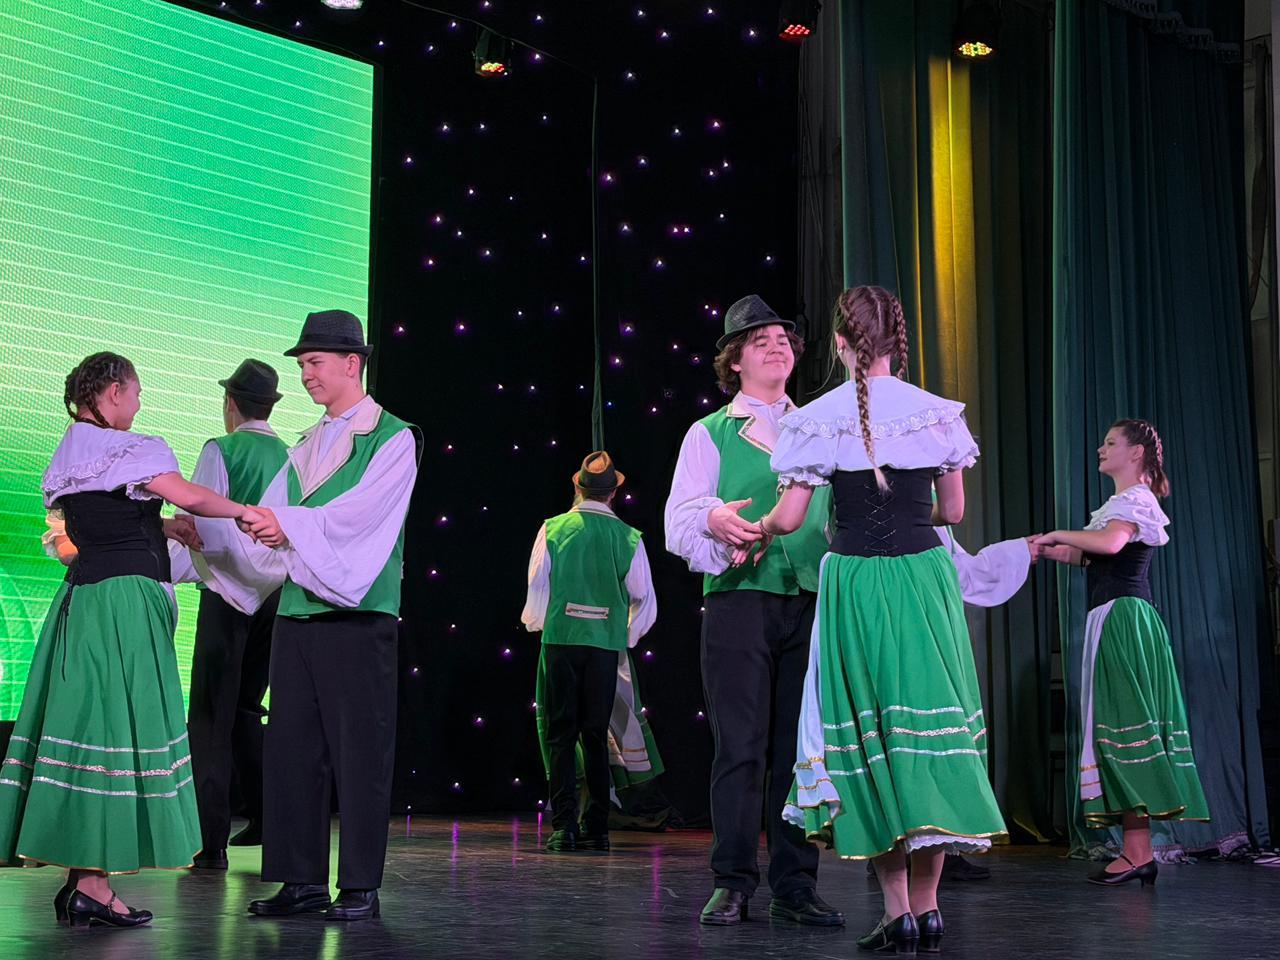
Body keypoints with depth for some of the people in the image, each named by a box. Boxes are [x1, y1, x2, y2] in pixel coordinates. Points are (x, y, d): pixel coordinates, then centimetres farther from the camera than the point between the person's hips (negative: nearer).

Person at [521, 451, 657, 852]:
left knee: (561, 734, 3)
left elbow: (536, 587, 1)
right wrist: (628, 637, 20)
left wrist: (534, 624, 20)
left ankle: (564, 826, -3)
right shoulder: (628, 537, 1)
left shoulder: (553, 529, -1)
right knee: (596, 736, 8)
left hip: (560, 639, -1)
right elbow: (645, 598, 4)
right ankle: (596, 829, 7)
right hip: (606, 644, 1)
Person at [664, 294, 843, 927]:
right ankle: (733, 884, 1)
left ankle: (795, 887, 7)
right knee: (741, 745, -6)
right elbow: (677, 523, 1)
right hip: (739, 597, -3)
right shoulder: (709, 434, 12)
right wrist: (714, 520, -20)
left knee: (801, 748, 2)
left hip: (811, 599, 3)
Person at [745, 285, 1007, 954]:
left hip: (856, 581, -2)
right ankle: (926, 905, 9)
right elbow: (953, 510, 9)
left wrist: (755, 536, 14)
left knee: (871, 737, 6)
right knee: (928, 728, 8)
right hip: (925, 576, 2)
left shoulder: (818, 418, -7)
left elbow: (788, 518, -7)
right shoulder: (938, 413, 1)